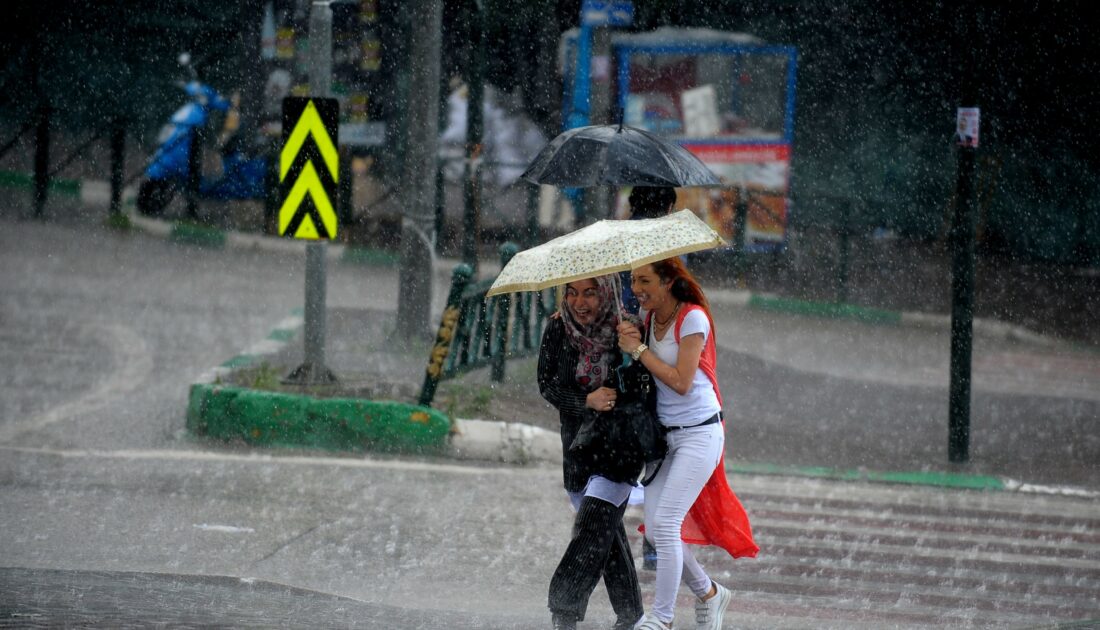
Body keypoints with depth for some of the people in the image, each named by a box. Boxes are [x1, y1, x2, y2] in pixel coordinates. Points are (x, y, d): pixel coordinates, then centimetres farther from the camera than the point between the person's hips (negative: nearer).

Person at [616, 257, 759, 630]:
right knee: (655, 530, 3)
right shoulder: (650, 319, 6)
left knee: (665, 523, -15)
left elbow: (681, 382, -19)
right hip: (665, 434, 7)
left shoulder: (692, 319, -15)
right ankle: (708, 593, 25)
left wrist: (639, 350, -16)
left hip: (699, 434, -7)